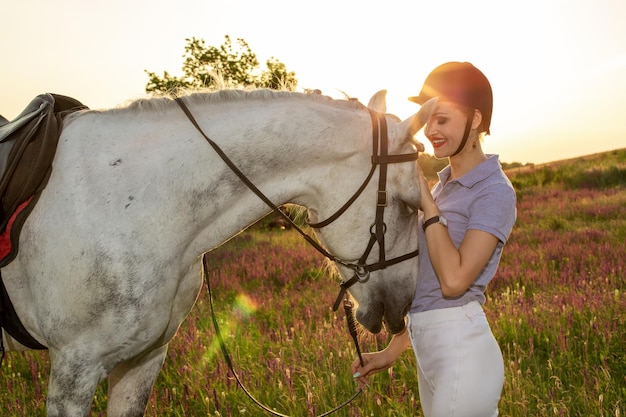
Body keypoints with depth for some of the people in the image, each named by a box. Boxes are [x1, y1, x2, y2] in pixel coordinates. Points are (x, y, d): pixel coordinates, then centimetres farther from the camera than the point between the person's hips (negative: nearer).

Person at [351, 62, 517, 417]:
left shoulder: (494, 192, -12)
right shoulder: (444, 183, 10)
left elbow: (454, 280, -23)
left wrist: (427, 203, -15)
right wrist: (393, 351, 16)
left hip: (461, 351, -7)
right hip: (428, 348, 8)